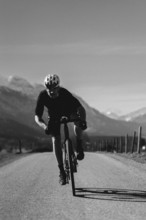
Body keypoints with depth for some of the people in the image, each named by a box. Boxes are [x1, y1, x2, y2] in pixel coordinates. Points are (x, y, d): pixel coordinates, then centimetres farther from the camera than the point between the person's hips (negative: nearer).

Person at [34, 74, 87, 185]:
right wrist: (44, 126, -51)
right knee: (55, 140, -12)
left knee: (78, 120, -34)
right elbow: (37, 117, -30)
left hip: (68, 110, -1)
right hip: (54, 115, 1)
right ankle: (62, 170, -2)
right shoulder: (42, 96, -33)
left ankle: (79, 148, -14)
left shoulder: (65, 93, -37)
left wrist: (83, 120, -57)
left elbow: (81, 108, -37)